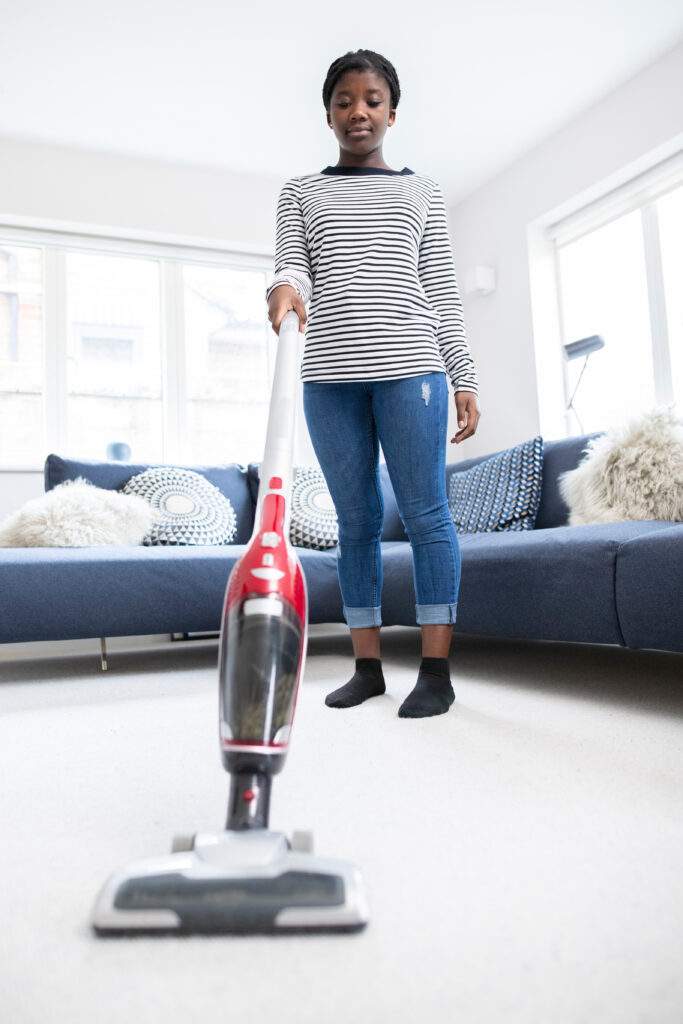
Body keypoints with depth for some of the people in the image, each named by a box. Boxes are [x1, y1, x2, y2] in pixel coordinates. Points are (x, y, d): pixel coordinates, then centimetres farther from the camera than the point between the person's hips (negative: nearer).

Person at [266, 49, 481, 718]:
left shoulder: (421, 190, 18)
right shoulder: (300, 192, 19)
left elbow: (442, 289, 13)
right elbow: (292, 265, 4)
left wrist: (465, 379, 4)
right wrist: (285, 289, -22)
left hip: (409, 366, -1)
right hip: (329, 373, 1)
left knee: (425, 512, -6)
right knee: (356, 520, 2)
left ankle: (436, 669, 0)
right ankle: (367, 665, 10)